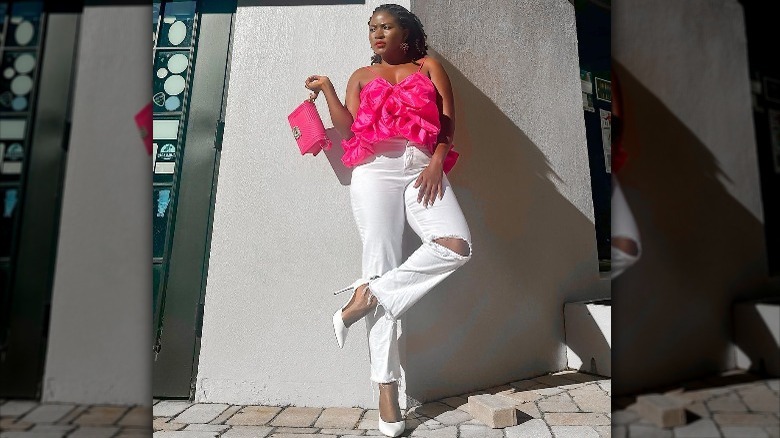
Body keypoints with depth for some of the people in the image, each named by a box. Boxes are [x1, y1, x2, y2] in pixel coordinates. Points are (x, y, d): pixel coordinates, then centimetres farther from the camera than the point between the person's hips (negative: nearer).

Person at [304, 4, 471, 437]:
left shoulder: (428, 66, 22)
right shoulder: (362, 76, 24)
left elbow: (448, 118, 9)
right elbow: (348, 130, 11)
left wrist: (437, 162, -6)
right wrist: (326, 89, 4)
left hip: (423, 170, 1)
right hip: (375, 171, 0)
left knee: (457, 246, -26)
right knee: (381, 266, -10)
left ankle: (367, 295, -14)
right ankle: (387, 388, -5)